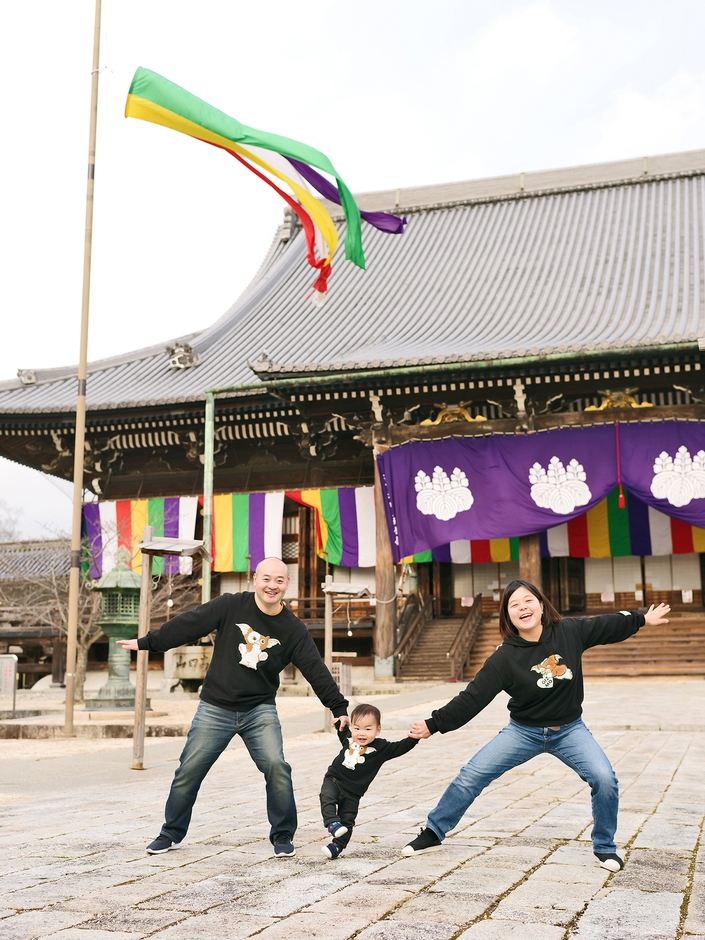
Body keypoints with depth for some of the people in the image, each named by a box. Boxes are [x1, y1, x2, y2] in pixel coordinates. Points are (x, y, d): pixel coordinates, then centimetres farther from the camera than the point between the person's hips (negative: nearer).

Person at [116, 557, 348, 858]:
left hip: (260, 711, 0)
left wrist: (338, 707, -6)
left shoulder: (293, 629, -3)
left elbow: (315, 670, -3)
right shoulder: (231, 606, -7)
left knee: (276, 766, -16)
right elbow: (188, 624, -3)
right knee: (188, 771, 3)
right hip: (215, 709, 0)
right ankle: (171, 833, 26)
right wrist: (146, 642, 0)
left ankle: (283, 836, 4)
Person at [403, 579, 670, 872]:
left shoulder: (570, 631, -15)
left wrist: (642, 618, 14)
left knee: (604, 779, -19)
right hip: (524, 732, -1)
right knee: (471, 776, -5)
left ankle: (604, 847, 6)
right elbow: (472, 698, -18)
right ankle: (433, 834, 15)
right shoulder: (504, 657, -20)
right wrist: (433, 724, -20)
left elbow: (607, 625, 3)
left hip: (569, 730, 1)